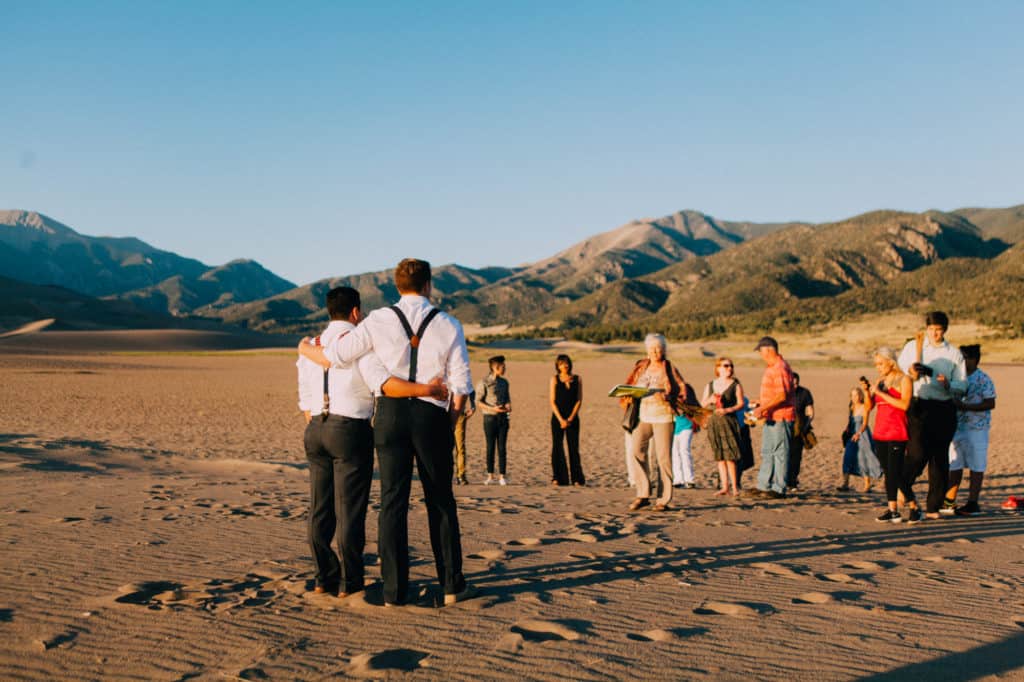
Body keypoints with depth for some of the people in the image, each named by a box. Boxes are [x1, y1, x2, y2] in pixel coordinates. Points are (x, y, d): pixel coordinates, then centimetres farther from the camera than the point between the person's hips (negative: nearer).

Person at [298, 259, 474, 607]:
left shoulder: (379, 321, -3)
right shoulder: (449, 326, -1)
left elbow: (334, 356, -3)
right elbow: (461, 385, -1)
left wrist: (306, 349, 20)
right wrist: (450, 425, 16)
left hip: (391, 415, 0)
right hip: (432, 416, 0)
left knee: (393, 502, 3)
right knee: (440, 502, 11)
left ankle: (395, 590, 3)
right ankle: (452, 585, 13)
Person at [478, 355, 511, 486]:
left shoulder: (504, 382, 11)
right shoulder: (484, 382, -6)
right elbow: (478, 401, -7)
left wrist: (508, 405, -4)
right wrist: (493, 409, -18)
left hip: (503, 417, 4)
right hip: (490, 417, -4)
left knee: (502, 448, 1)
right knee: (490, 447, 0)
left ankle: (501, 476, 4)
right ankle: (490, 476, 8)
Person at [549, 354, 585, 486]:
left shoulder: (577, 379, 6)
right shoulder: (555, 379, 3)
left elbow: (579, 400, 2)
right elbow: (552, 401, -2)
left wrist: (570, 418, -8)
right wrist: (561, 419, -11)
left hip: (573, 418, 1)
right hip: (557, 418, -1)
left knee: (574, 448, 0)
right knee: (557, 447, -2)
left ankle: (576, 478, 2)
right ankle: (558, 478, 2)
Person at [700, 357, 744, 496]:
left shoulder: (736, 385, 2)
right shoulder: (710, 385, 13)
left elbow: (741, 404, -3)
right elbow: (702, 404, 15)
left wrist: (728, 410, -18)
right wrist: (710, 400, -6)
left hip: (728, 421, -4)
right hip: (713, 422, 4)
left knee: (729, 456, -11)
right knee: (720, 457, 6)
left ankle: (734, 487, -4)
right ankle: (724, 487, 10)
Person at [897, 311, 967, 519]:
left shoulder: (954, 353, 11)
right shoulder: (912, 347, 9)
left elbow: (962, 386, 9)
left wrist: (947, 384, -13)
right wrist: (911, 372, -10)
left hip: (944, 410, 2)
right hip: (918, 406, -2)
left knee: (939, 459, 4)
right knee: (918, 453, -15)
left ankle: (933, 507, 12)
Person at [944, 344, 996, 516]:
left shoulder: (983, 379, -8)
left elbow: (990, 404, -12)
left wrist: (966, 406, -20)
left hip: (976, 429, -6)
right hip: (956, 427, 6)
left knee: (976, 466, 2)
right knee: (954, 464, 11)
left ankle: (973, 503, 8)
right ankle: (950, 501, 19)